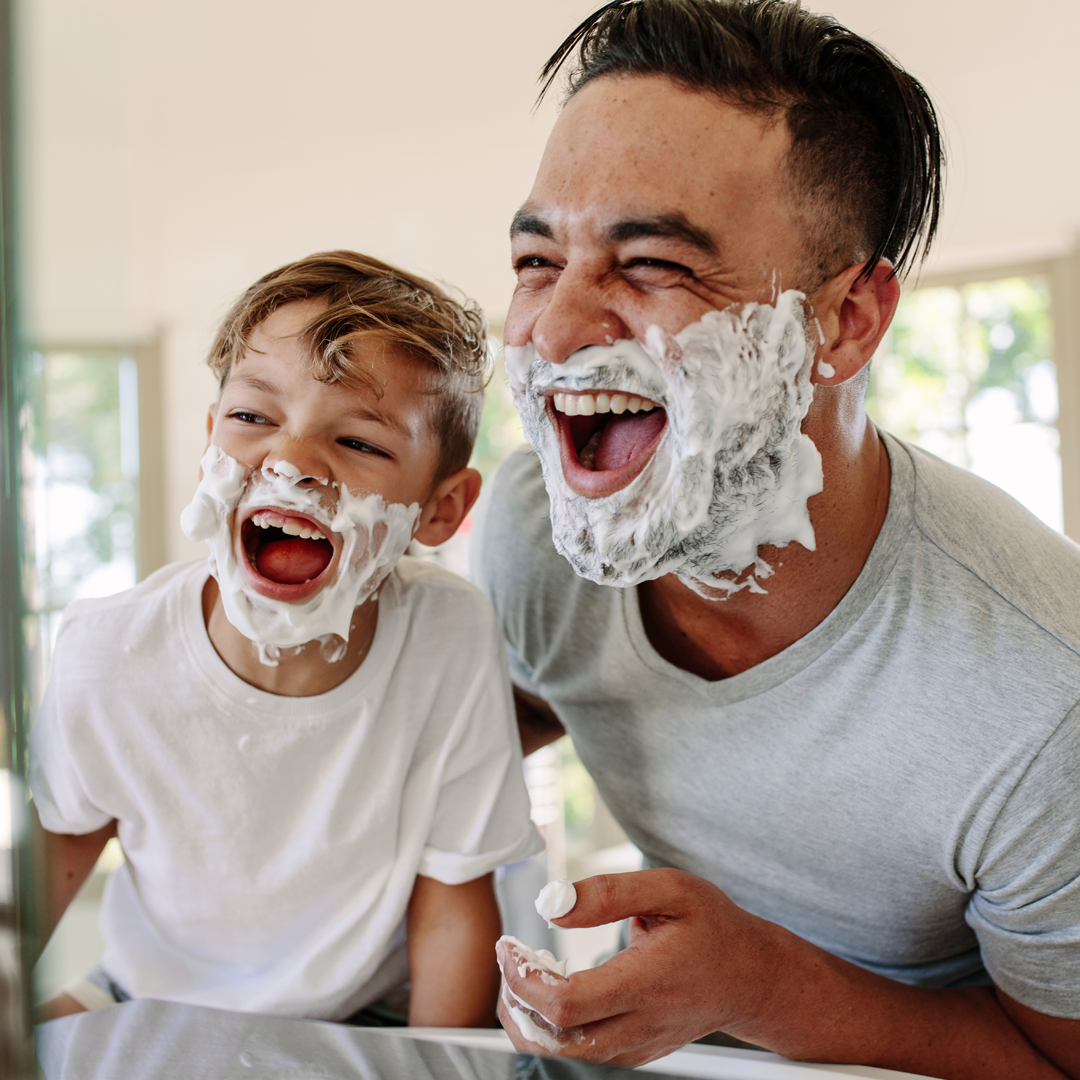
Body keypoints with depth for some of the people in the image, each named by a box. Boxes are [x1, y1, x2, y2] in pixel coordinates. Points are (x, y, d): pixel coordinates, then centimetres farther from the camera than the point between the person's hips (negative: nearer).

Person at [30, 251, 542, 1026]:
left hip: (365, 1021, -1)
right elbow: (64, 840, 1)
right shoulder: (105, 656, -21)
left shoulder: (452, 643, -27)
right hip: (150, 998, 2)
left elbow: (451, 911, -15)